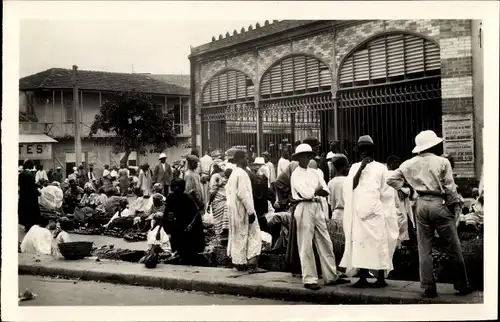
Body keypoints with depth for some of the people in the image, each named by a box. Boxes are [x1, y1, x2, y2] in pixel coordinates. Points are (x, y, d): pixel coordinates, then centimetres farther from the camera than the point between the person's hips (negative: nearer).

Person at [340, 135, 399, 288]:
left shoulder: (381, 168, 6)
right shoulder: (355, 167, 9)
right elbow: (351, 186, -1)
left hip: (375, 210, -1)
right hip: (359, 211, 1)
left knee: (378, 243, 0)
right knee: (360, 244, -1)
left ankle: (381, 278, 0)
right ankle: (363, 278, 0)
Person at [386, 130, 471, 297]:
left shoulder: (409, 164, 5)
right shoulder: (442, 162, -6)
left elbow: (391, 179, 6)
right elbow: (450, 188, -6)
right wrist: (455, 205, 4)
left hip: (421, 205, 4)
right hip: (439, 204, -3)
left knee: (424, 249, 7)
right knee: (454, 248, 8)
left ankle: (428, 287, 8)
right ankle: (462, 285, 16)